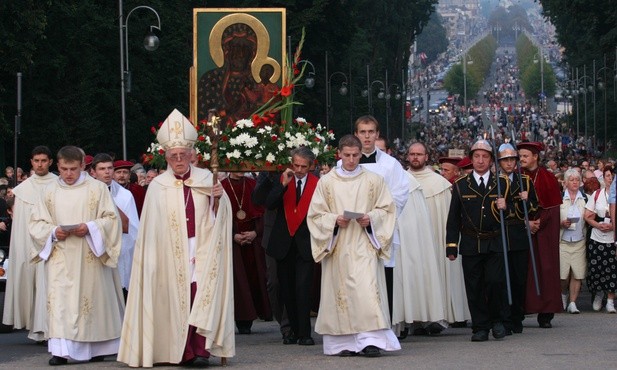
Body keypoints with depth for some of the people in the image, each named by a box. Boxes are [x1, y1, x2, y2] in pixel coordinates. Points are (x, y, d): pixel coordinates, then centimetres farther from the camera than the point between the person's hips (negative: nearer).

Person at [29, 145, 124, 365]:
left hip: (89, 257, -1)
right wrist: (53, 232, -12)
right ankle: (61, 350, -10)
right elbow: (36, 223, 8)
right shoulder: (50, 192, 8)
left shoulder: (97, 188, 2)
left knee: (92, 297, 4)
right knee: (60, 300, -8)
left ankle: (96, 347, 16)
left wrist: (90, 227, -17)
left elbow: (111, 218, -1)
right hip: (60, 258, 1)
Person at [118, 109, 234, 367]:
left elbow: (220, 218, 5)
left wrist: (219, 198, -14)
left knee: (201, 296, -7)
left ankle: (201, 348, -6)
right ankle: (184, 352, 2)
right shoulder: (158, 186, 2)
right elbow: (151, 227, 0)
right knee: (177, 298, -2)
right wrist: (154, 256, -7)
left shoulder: (207, 179, 6)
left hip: (202, 251, 0)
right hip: (171, 254, 0)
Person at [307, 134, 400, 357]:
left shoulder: (374, 180, 7)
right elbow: (316, 215, 7)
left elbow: (387, 209, 9)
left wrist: (371, 219, -10)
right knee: (341, 290, -1)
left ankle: (371, 340, -17)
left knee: (368, 287, -15)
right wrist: (335, 220, -11)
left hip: (365, 245, -1)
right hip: (337, 247, 1)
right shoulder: (326, 182, 7)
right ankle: (344, 342, 5)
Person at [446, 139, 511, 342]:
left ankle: (497, 320, 7)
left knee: (496, 281, -13)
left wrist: (505, 208, -11)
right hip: (470, 245, 1)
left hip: (495, 244, -1)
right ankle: (480, 328, 8)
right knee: (474, 288, 0)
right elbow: (453, 219, 9)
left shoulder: (502, 183, 9)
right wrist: (451, 246, 3)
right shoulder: (461, 185, 9)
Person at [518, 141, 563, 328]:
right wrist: (526, 223, -11)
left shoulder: (547, 178, 3)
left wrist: (539, 222, -13)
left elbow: (553, 207, 0)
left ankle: (545, 314, -1)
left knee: (545, 269, -4)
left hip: (543, 230, -1)